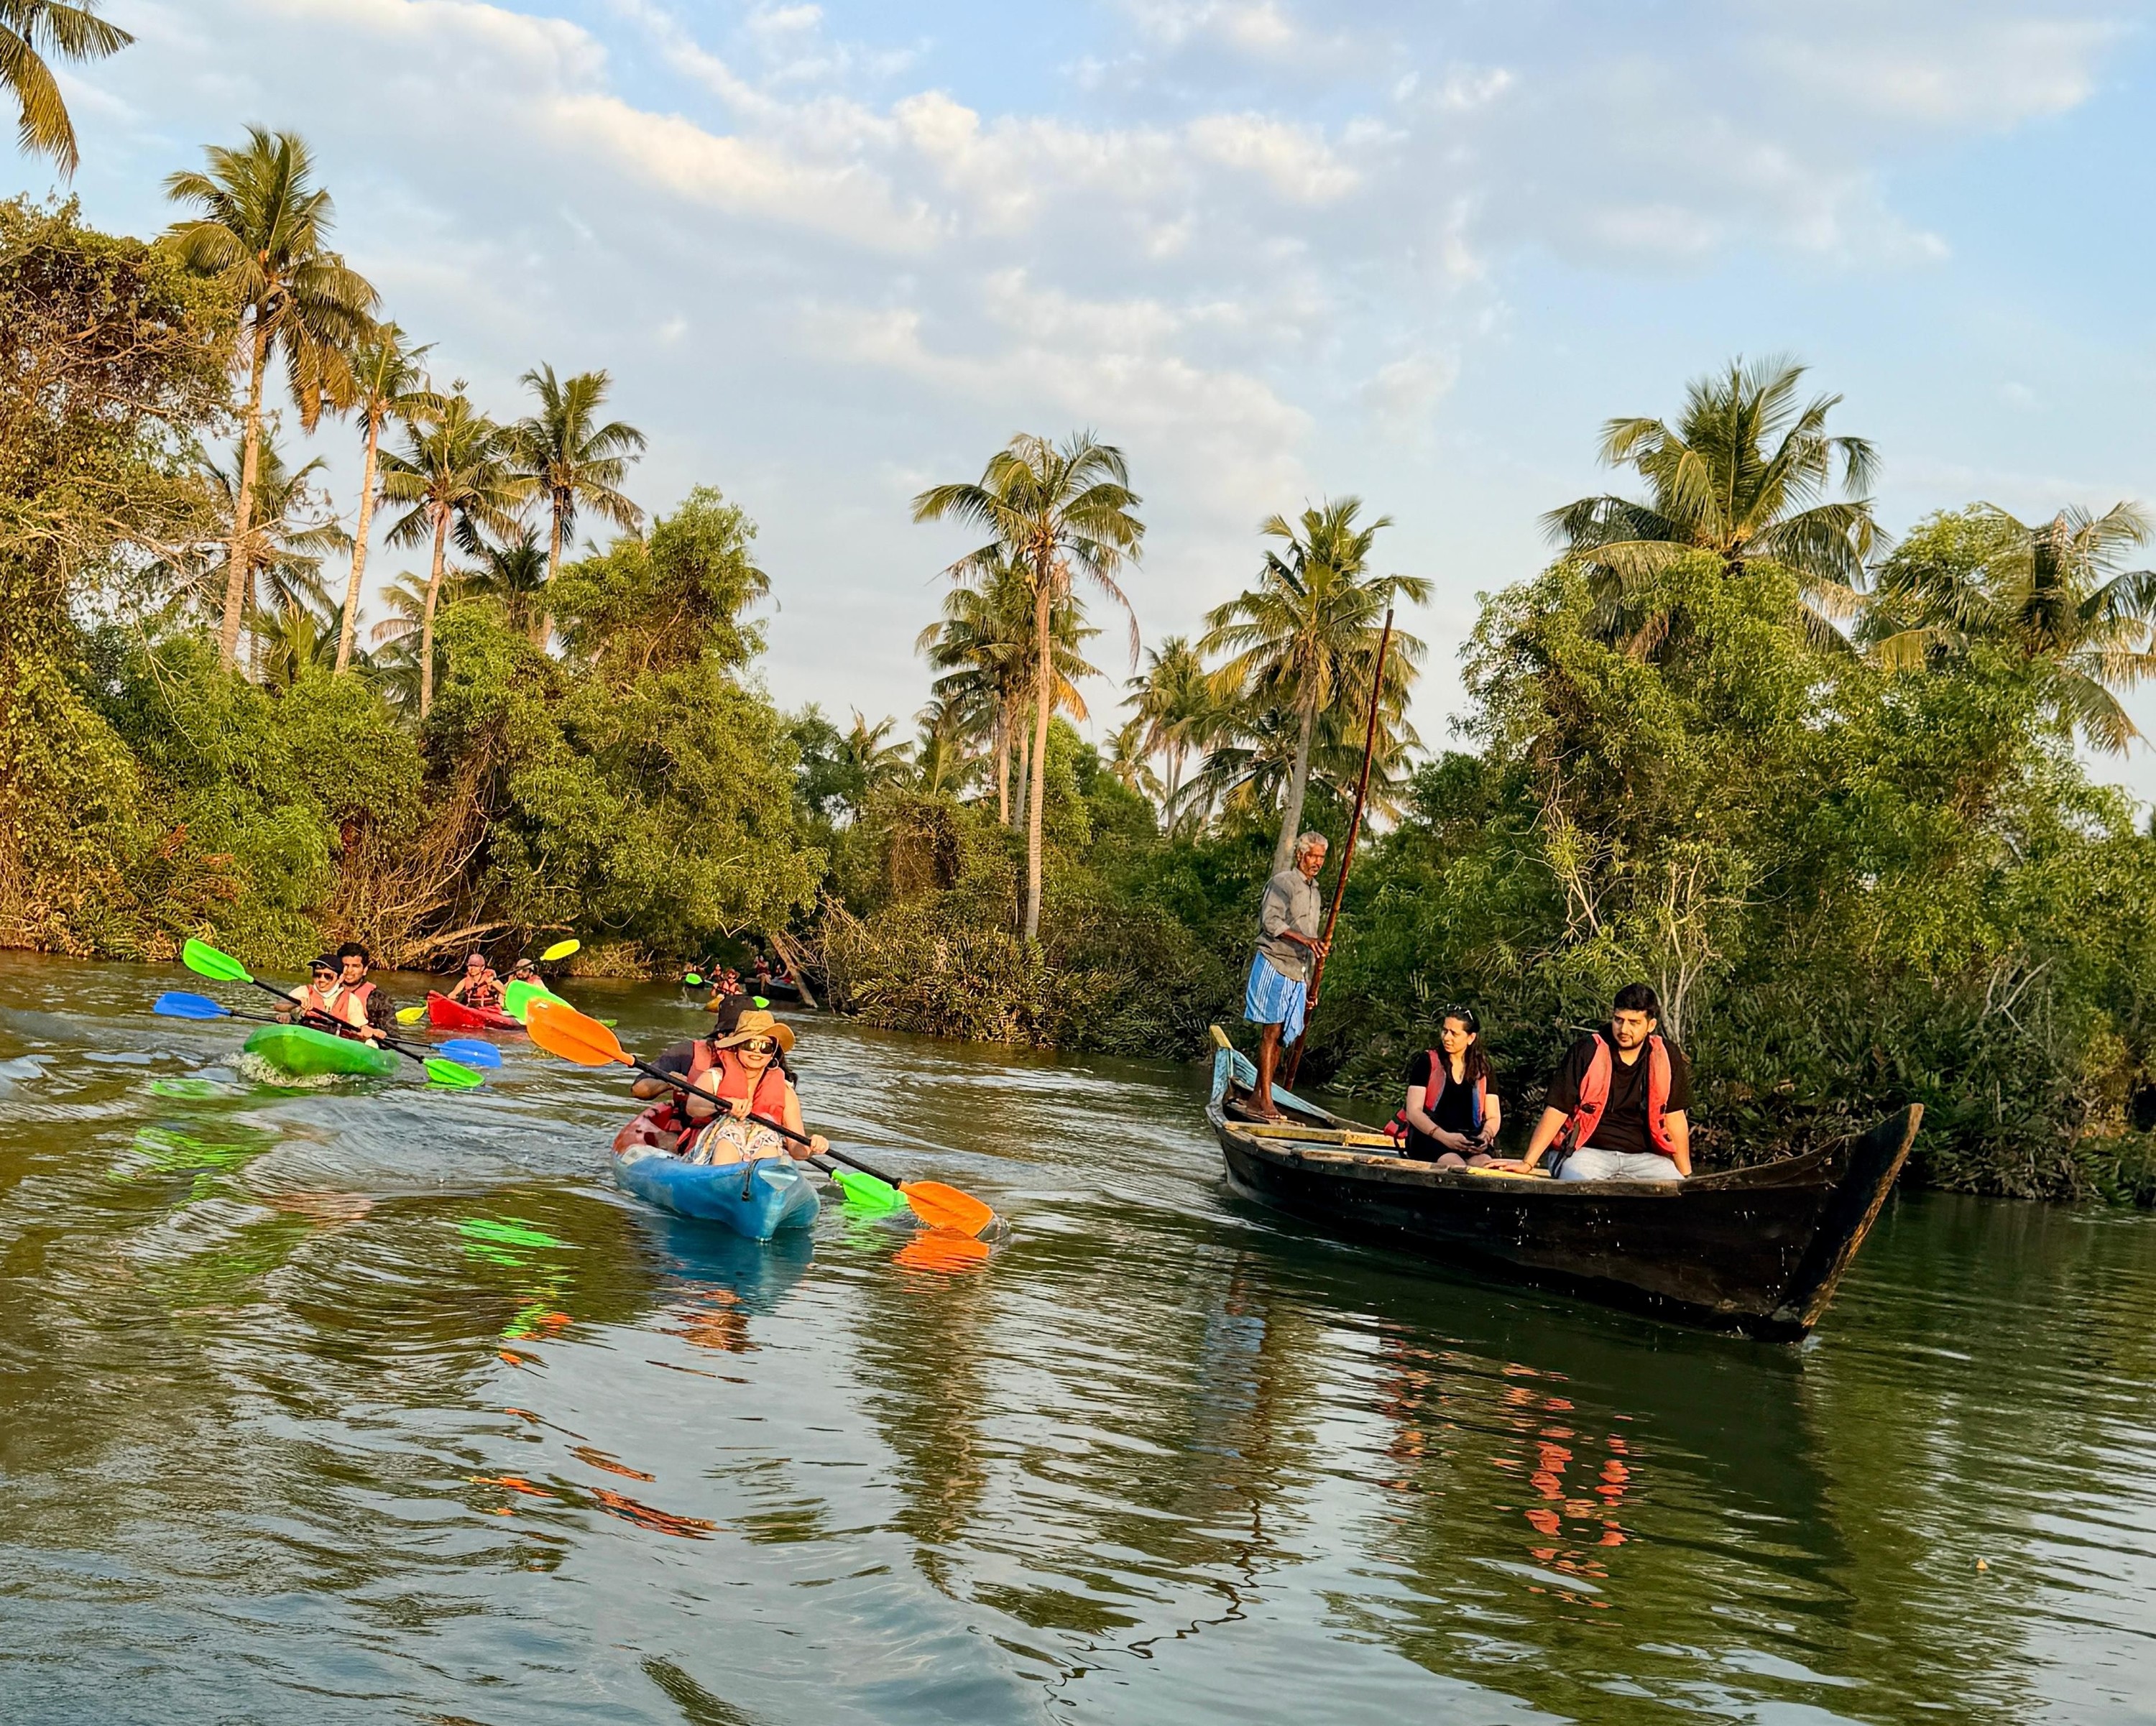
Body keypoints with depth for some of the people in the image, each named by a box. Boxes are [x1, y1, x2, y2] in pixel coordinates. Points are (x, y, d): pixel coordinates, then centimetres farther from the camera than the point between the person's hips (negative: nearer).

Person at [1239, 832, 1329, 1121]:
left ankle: (1256, 1099, 6)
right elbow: (1271, 921, -16)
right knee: (1271, 1031, -11)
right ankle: (1265, 1101, -13)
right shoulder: (1283, 882, -3)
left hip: (1297, 974, 8)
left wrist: (1308, 980, 25)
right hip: (1273, 965, -8)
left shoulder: (1314, 892, 23)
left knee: (1280, 1037, 4)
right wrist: (1303, 939, -26)